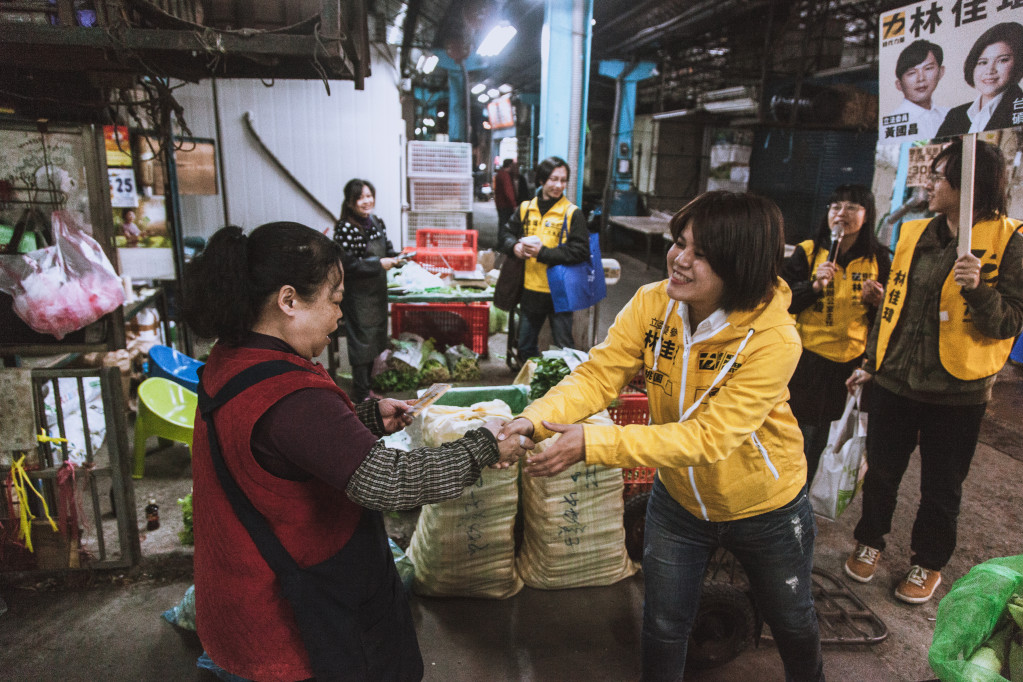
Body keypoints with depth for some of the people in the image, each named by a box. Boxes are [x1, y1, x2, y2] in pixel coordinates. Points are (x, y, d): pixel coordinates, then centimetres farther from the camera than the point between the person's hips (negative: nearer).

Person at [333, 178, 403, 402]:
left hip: (378, 291, 8)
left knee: (375, 339, 16)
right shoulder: (345, 228, -17)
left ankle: (367, 385, 32)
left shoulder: (377, 223, 6)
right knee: (361, 341, 0)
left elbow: (387, 250, 18)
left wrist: (396, 258, -4)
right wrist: (378, 264, -21)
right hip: (358, 296, -8)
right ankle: (361, 394, 13)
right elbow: (347, 266, -21)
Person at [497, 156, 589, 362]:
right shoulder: (525, 209, 5)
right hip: (531, 290, 5)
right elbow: (504, 233, 12)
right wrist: (515, 246, -11)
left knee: (563, 347, 6)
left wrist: (543, 252, -21)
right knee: (525, 347, 19)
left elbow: (580, 251, -16)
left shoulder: (572, 213, -8)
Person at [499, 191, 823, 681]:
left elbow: (709, 437, -36)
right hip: (679, 499, 2)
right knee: (663, 629, 17)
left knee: (791, 622, 26)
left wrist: (593, 443, -43)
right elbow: (598, 374, -21)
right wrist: (536, 419, -40)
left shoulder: (773, 339, -31)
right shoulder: (651, 304, -18)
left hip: (765, 509, -2)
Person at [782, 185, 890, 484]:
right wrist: (814, 285, -19)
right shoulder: (807, 252, -3)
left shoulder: (878, 260, 5)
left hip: (850, 363, 3)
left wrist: (876, 301, -9)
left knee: (818, 439, 12)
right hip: (807, 359, -2)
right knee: (799, 434, -1)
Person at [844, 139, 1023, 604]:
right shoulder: (916, 234, 6)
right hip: (896, 379, 4)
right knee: (881, 469, 15)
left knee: (941, 485, 11)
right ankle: (870, 541, 37)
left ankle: (928, 563, 33)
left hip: (956, 391, -4)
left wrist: (978, 290, -30)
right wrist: (871, 361, 15)